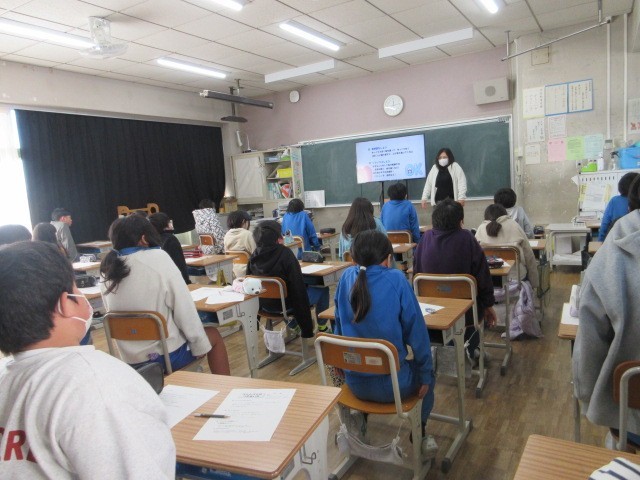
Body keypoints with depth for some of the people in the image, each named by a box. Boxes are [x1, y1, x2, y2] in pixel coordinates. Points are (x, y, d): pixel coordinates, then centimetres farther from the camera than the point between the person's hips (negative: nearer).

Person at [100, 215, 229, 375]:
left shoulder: (107, 269, -1)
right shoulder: (157, 258, -15)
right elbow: (184, 309, -14)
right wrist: (200, 346, -4)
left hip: (130, 359, 6)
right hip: (166, 355, -5)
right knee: (213, 336, 20)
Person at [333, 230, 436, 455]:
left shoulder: (346, 278, -6)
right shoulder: (396, 280, -17)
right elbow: (416, 331, -11)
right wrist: (425, 374, 1)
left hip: (354, 384, 4)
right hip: (391, 385, -4)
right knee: (427, 376, 28)